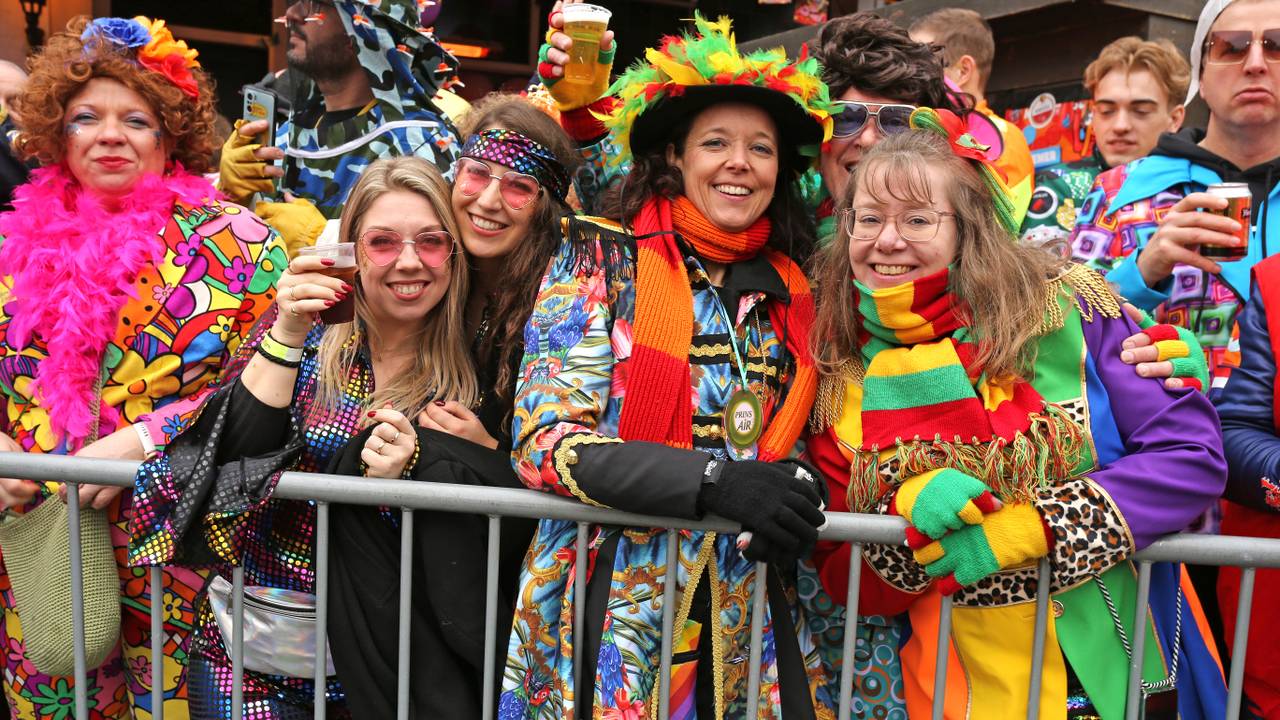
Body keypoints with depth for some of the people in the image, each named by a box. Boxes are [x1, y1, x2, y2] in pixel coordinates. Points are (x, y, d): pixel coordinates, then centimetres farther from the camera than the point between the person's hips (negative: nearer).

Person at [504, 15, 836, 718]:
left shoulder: (791, 289, 5)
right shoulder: (601, 260, -5)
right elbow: (544, 441, -13)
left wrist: (796, 489, -9)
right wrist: (716, 480, -23)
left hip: (749, 615, 4)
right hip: (615, 600, -3)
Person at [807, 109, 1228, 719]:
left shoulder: (1067, 311, -11)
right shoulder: (840, 382, -6)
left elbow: (1194, 455, -13)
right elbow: (842, 585, -4)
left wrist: (1025, 528, -21)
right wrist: (905, 515, -24)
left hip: (1117, 663, 0)